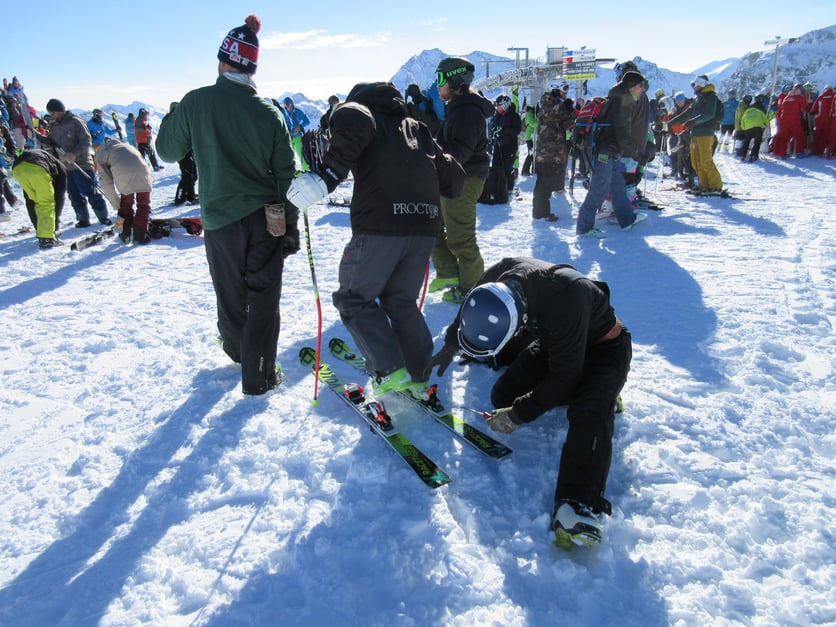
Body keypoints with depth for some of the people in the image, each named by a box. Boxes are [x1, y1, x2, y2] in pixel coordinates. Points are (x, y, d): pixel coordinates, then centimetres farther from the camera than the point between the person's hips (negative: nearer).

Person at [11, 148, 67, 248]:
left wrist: (37, 226, 38)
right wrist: (55, 227, 29)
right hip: (37, 168, -5)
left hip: (17, 169, 5)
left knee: (36, 202, 22)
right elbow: (59, 198, 26)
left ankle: (41, 233, 21)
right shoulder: (60, 168, 33)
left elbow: (29, 201, 37)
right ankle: (47, 239, 2)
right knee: (47, 203, 9)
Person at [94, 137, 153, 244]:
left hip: (122, 172, -2)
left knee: (126, 202, 21)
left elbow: (107, 184, 16)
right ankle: (140, 235, 8)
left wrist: (117, 206, 21)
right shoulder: (126, 145, 42)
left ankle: (126, 233, 22)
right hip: (141, 169, 2)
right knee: (144, 203, 13)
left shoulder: (100, 156, 28)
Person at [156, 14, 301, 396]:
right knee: (264, 299, 7)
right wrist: (291, 226, 8)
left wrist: (170, 118, 26)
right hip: (265, 219, 0)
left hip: (219, 218, 1)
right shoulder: (270, 113, -4)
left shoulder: (195, 103, -6)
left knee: (230, 293, 20)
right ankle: (257, 376, 13)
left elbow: (168, 151, 7)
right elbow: (285, 175, 0)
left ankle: (237, 349, 43)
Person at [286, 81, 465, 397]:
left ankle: (389, 371, 0)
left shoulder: (361, 110, 12)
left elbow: (352, 122, -15)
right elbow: (453, 176, 24)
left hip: (380, 226, -6)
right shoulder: (416, 128, 27)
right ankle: (419, 376, 20)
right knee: (401, 301, 20)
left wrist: (328, 175, -18)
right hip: (425, 227, 6)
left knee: (354, 298, 10)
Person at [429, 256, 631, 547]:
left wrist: (519, 415, -25)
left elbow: (565, 377, -32)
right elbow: (468, 311, 2)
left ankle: (578, 503, -30)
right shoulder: (496, 278, -24)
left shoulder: (564, 298, -43)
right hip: (552, 339, 6)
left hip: (602, 346, -6)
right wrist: (450, 347, 15)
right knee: (503, 397, -2)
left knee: (588, 411, -33)